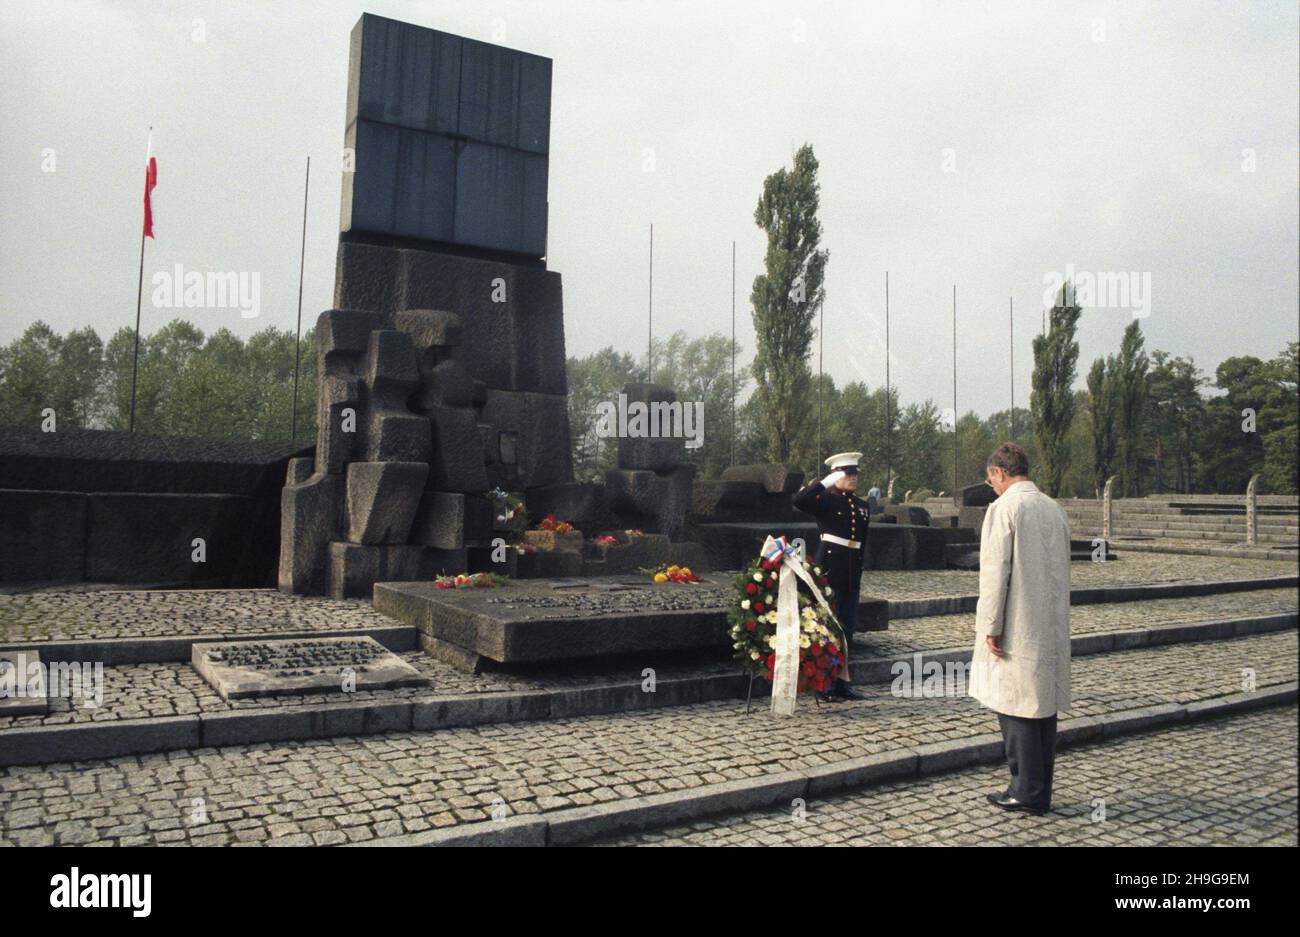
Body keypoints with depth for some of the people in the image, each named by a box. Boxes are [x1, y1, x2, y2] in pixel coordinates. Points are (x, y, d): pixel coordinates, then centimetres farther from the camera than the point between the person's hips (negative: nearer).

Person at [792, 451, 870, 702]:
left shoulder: (862, 506, 15)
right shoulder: (826, 499, -5)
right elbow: (798, 500, -25)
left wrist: (858, 575, 18)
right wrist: (826, 482, -22)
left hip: (852, 578, 7)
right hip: (828, 573, -7)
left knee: (846, 632, 11)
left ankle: (841, 685, 21)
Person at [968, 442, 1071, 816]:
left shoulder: (1004, 508, -12)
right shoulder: (1054, 509, 10)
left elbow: (995, 572, -16)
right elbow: (1061, 570, 16)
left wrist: (991, 626, -11)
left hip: (1018, 629, -8)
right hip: (1052, 629, 8)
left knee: (1016, 709, 1)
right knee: (1044, 707, 12)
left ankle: (1027, 791, 7)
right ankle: (1040, 793, 21)